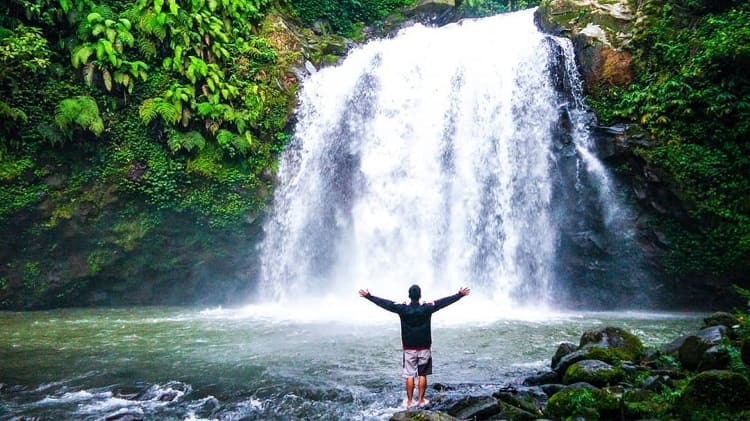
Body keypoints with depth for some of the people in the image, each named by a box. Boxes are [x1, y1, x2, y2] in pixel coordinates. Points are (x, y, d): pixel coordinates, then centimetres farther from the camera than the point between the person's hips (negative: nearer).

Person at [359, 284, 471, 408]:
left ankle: (409, 402, 10)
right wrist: (460, 295, 6)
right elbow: (445, 301, -2)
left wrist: (368, 296, 7)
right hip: (424, 348, 0)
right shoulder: (427, 308, -9)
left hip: (408, 349, 0)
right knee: (422, 375, 9)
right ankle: (421, 400, 15)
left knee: (409, 376, 5)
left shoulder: (402, 309, -9)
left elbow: (385, 303, -2)